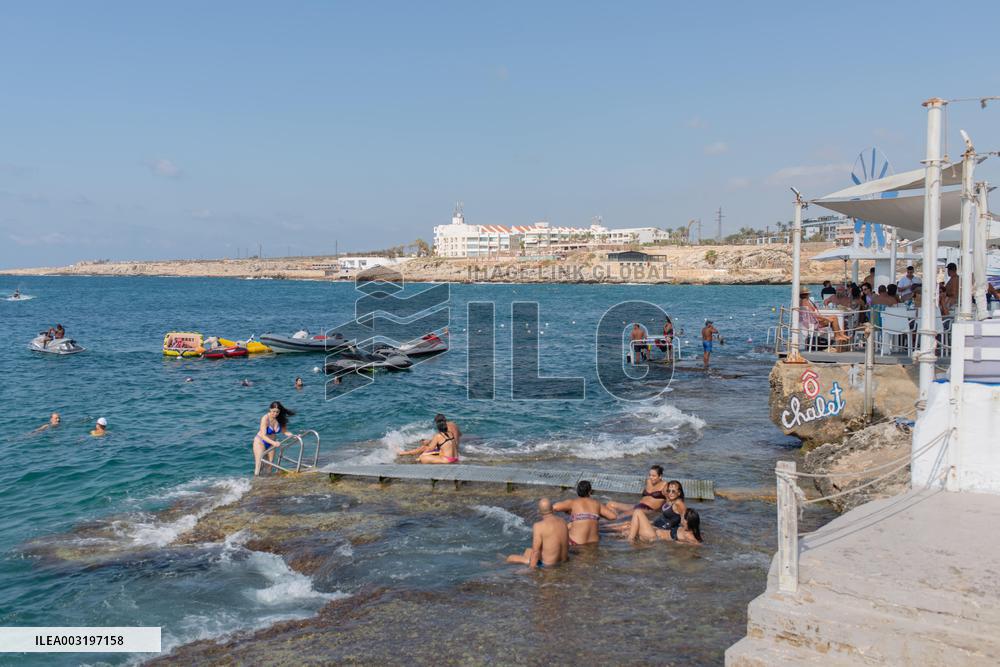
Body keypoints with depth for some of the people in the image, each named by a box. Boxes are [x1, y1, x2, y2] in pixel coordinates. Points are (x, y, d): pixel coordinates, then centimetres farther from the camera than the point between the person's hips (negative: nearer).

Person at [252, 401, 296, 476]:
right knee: (259, 465, -12)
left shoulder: (280, 419, -14)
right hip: (260, 442, -5)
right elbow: (263, 436, -33)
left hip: (271, 443, 5)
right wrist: (273, 442, -47)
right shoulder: (265, 419, -27)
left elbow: (285, 431, -3)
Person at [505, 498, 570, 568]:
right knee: (528, 550, 31)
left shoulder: (539, 526, -22)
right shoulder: (563, 522, -1)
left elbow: (535, 552, -22)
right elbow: (567, 545, 10)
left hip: (546, 565, -7)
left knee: (511, 558, 12)